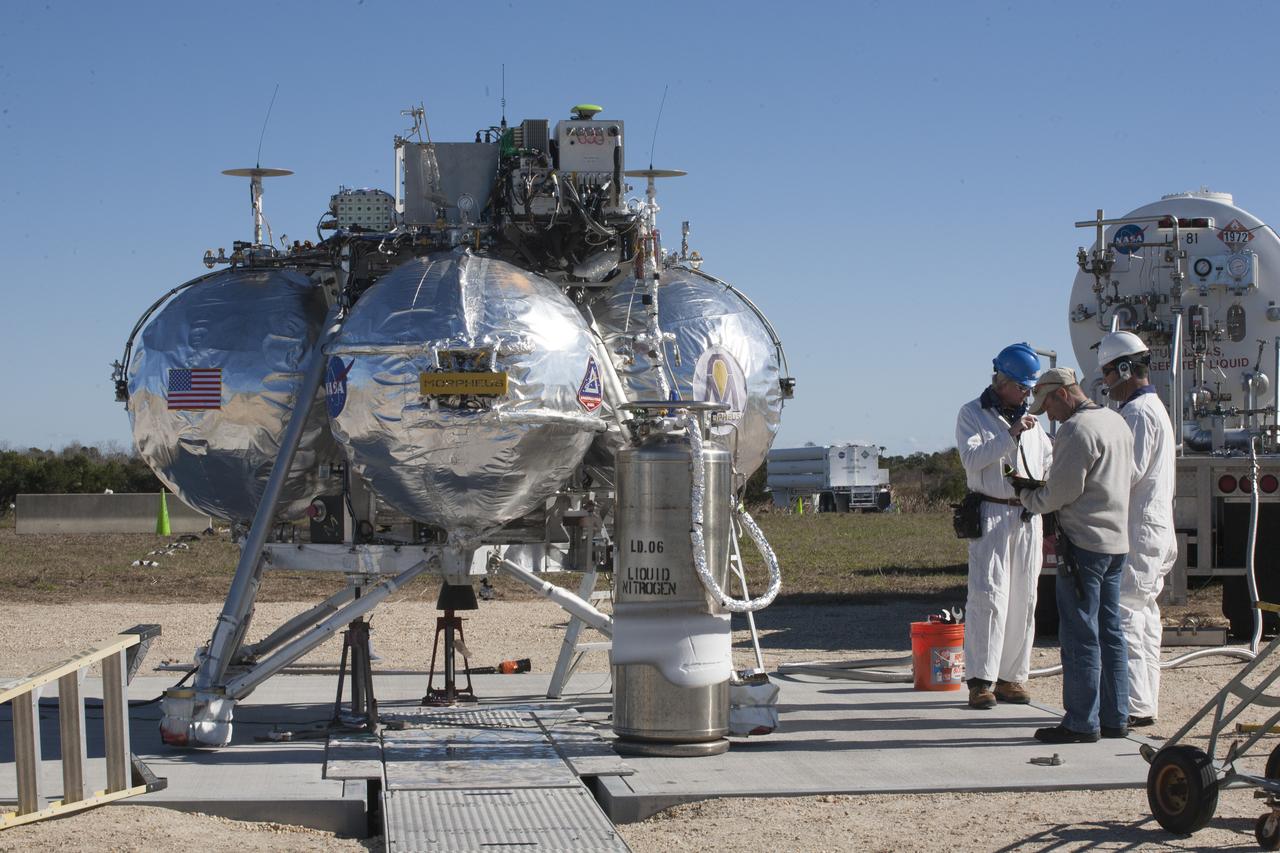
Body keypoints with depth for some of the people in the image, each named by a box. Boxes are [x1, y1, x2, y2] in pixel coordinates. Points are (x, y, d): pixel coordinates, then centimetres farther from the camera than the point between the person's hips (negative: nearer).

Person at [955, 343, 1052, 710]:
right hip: (991, 515, -6)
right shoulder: (972, 414, 0)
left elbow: (1048, 460, 27)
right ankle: (981, 680, -12)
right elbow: (972, 458, -14)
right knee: (988, 596, -12)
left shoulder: (1030, 419, 19)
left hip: (1028, 517, 6)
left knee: (1023, 599, 5)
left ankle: (1012, 676, 11)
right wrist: (1009, 434, -21)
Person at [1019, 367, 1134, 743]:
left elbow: (1061, 492, -17)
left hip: (1084, 543, -9)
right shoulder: (1117, 421, 14)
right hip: (1116, 540, 9)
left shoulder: (1077, 429, -15)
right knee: (1109, 632, 13)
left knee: (1080, 635, -4)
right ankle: (1115, 718, 16)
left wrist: (1028, 498, 3)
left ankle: (1081, 723, -1)